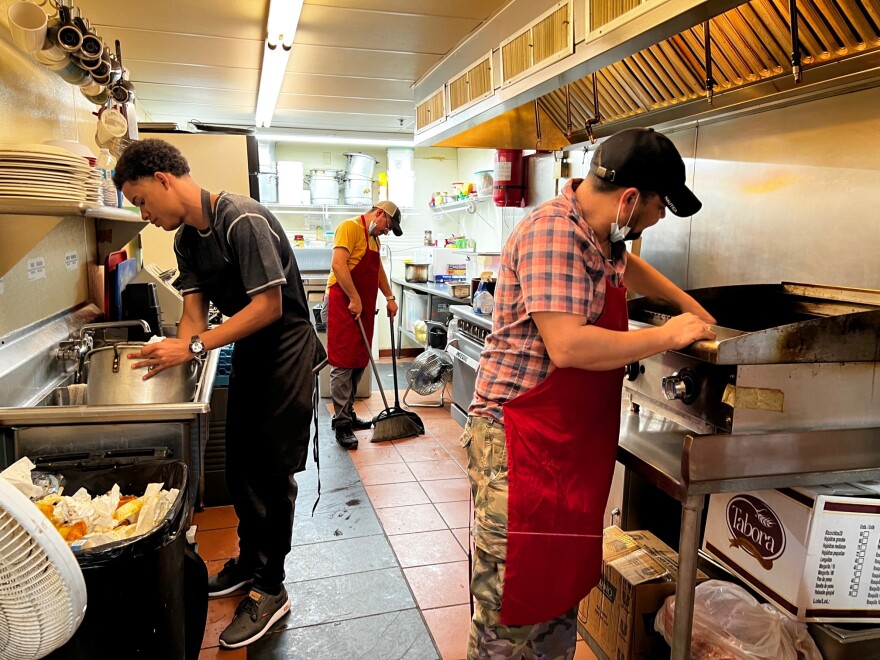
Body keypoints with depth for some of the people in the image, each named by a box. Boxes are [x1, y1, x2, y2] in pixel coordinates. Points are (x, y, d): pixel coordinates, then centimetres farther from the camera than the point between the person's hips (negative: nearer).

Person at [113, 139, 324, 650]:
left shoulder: (244, 220, -22)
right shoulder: (187, 238, 6)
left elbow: (268, 306, -26)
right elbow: (195, 309, 4)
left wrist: (194, 346, -27)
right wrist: (172, 357, -13)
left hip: (287, 350, -8)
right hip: (249, 352, 9)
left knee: (270, 472, -1)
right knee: (240, 466, 15)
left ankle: (271, 590, 14)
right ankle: (249, 561, 35)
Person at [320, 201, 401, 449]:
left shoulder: (373, 238, 21)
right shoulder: (350, 227, -10)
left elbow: (378, 269, 32)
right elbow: (338, 264, -20)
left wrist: (389, 297, 25)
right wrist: (354, 299, -20)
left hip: (363, 308, 9)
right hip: (342, 305, -9)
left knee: (358, 364, 10)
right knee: (342, 364, -7)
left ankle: (347, 414, 21)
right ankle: (341, 423, -2)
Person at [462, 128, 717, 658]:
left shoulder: (601, 232, 9)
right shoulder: (554, 232, -20)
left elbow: (627, 265, 34)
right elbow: (567, 345, -29)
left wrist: (688, 305, 26)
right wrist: (668, 337, -17)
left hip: (572, 442, 9)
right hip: (520, 441, -9)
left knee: (563, 582, 19)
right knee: (514, 598, 4)